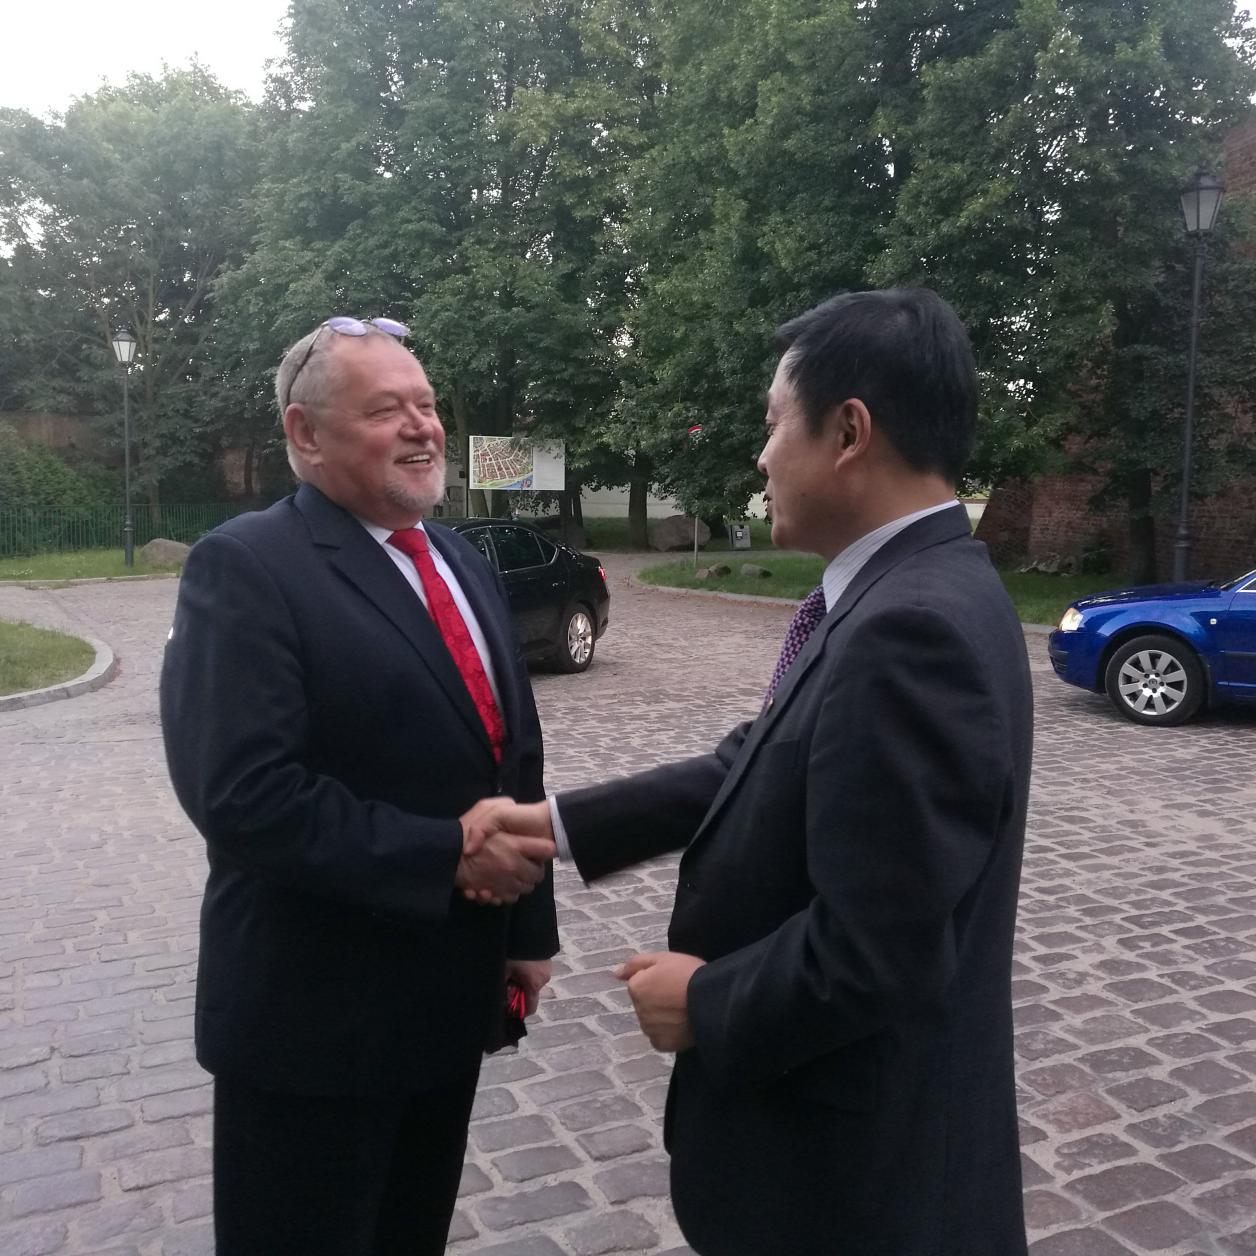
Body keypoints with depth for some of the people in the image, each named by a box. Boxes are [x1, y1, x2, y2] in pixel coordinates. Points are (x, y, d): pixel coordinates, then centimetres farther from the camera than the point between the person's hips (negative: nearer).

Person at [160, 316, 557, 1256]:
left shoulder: (463, 564, 9)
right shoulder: (245, 567, -15)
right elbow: (242, 793, -26)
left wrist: (529, 928, 9)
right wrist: (446, 853, -23)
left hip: (451, 992, 7)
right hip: (317, 1010, -7)